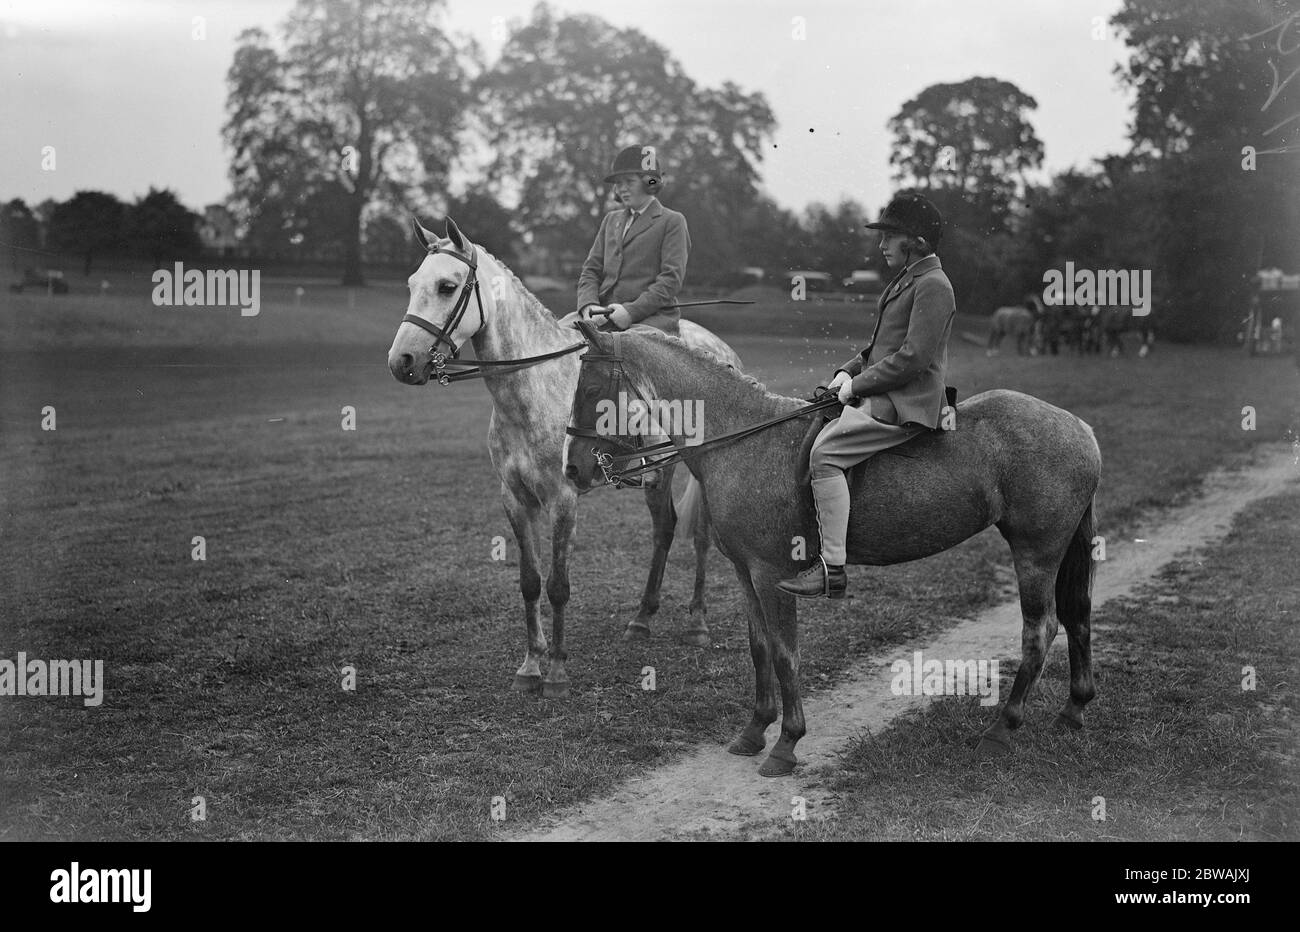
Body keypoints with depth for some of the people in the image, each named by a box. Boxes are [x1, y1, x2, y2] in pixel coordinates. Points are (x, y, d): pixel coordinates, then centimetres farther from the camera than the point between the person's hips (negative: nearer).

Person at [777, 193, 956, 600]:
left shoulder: (932, 285, -11)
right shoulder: (905, 280, 21)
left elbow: (913, 356, -19)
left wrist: (858, 383, -15)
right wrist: (848, 371, 7)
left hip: (906, 405, -11)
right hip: (882, 397, 11)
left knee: (826, 451, -24)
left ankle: (832, 568, -26)